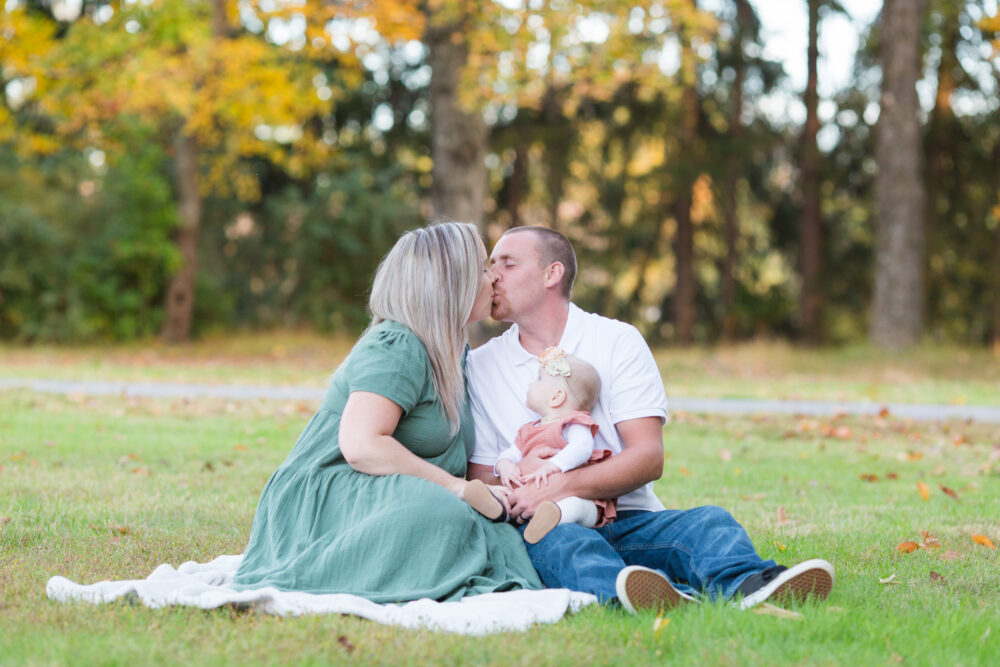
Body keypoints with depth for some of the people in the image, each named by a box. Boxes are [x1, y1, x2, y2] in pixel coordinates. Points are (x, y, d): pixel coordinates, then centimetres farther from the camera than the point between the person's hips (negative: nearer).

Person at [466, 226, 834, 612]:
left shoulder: (617, 341, 6)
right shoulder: (480, 366, 11)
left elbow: (648, 458, -5)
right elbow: (480, 480, 7)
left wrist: (561, 487, -20)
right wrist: (515, 499, -17)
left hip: (631, 520, 1)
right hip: (549, 527, -1)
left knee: (707, 521, -27)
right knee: (563, 541, -35)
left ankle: (747, 584, -61)